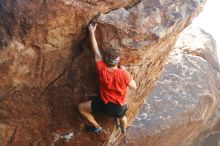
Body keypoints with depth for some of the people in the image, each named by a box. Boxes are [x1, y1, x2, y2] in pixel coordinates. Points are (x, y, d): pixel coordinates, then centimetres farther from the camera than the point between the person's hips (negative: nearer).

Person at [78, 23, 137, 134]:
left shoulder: (102, 69, -22)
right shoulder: (123, 73, -26)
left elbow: (96, 51, -11)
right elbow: (134, 86, -10)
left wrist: (92, 32, -2)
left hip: (104, 103, -2)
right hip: (119, 106, 2)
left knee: (81, 107, 17)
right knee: (122, 117, 37)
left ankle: (96, 127, 26)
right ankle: (123, 131, 65)